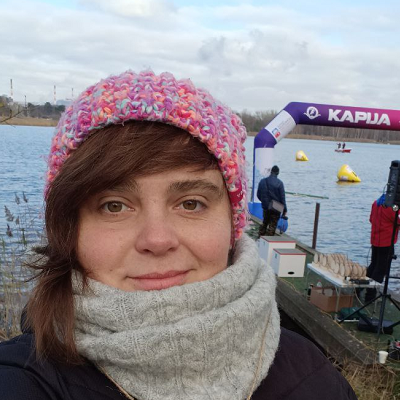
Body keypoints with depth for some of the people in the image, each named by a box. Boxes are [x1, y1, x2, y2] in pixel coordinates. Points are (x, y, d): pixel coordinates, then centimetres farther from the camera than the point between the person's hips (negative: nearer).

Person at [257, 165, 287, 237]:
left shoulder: (262, 181, -1)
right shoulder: (279, 183, -13)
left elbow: (258, 195, 6)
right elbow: (282, 197, -10)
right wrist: (284, 210, -3)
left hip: (265, 207, 4)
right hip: (276, 209, -4)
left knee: (264, 223, 22)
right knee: (272, 225, 4)